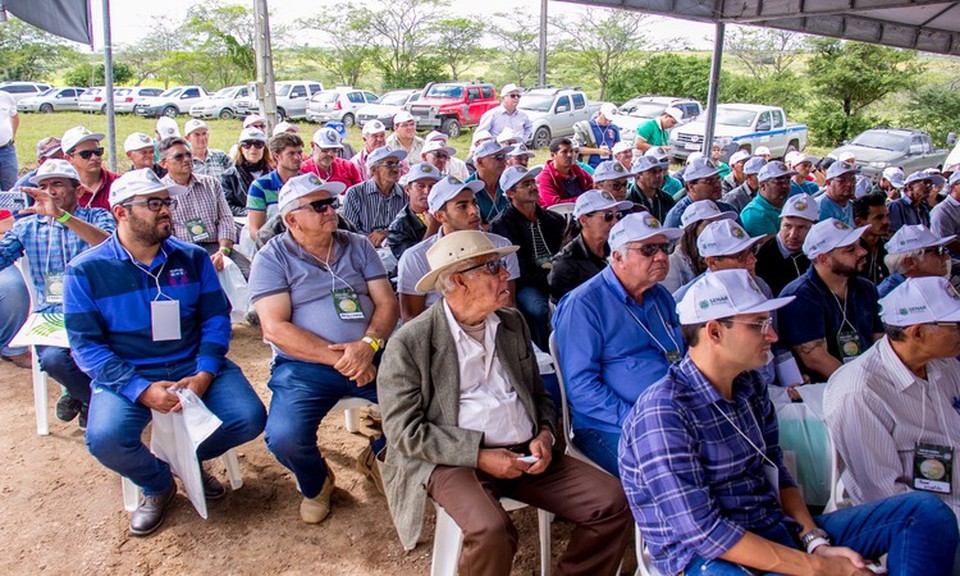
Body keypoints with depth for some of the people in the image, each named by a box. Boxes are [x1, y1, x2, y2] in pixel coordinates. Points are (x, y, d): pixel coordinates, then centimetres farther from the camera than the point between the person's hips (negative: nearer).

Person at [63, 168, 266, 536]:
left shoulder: (193, 258, 3)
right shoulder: (86, 271, -4)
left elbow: (216, 318, 2)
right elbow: (86, 344, -8)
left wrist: (204, 374, -15)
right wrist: (141, 390, -20)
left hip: (196, 367, 2)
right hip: (126, 375, -2)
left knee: (249, 418, -19)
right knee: (105, 440, -29)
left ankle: (191, 458, 16)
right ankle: (157, 485, 6)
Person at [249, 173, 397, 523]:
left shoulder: (358, 246, 12)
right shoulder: (272, 258, 0)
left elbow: (387, 302, 5)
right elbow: (275, 328, -11)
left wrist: (368, 344, -16)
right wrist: (338, 359, -18)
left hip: (371, 358, 3)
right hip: (304, 366, -3)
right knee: (285, 438, -27)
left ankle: (377, 457, 13)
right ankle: (316, 484, 11)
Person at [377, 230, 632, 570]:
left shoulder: (513, 323, 13)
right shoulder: (409, 344, -6)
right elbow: (404, 430, -9)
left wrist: (545, 434, -1)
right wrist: (480, 456, -16)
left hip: (526, 455, 6)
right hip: (454, 460, -5)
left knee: (613, 504, -9)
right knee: (492, 531, -33)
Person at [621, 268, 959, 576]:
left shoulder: (750, 386, 7)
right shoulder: (663, 414, -22)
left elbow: (776, 473, 13)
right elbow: (702, 532, -22)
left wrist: (817, 542, -4)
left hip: (777, 531, 9)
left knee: (926, 512, 1)